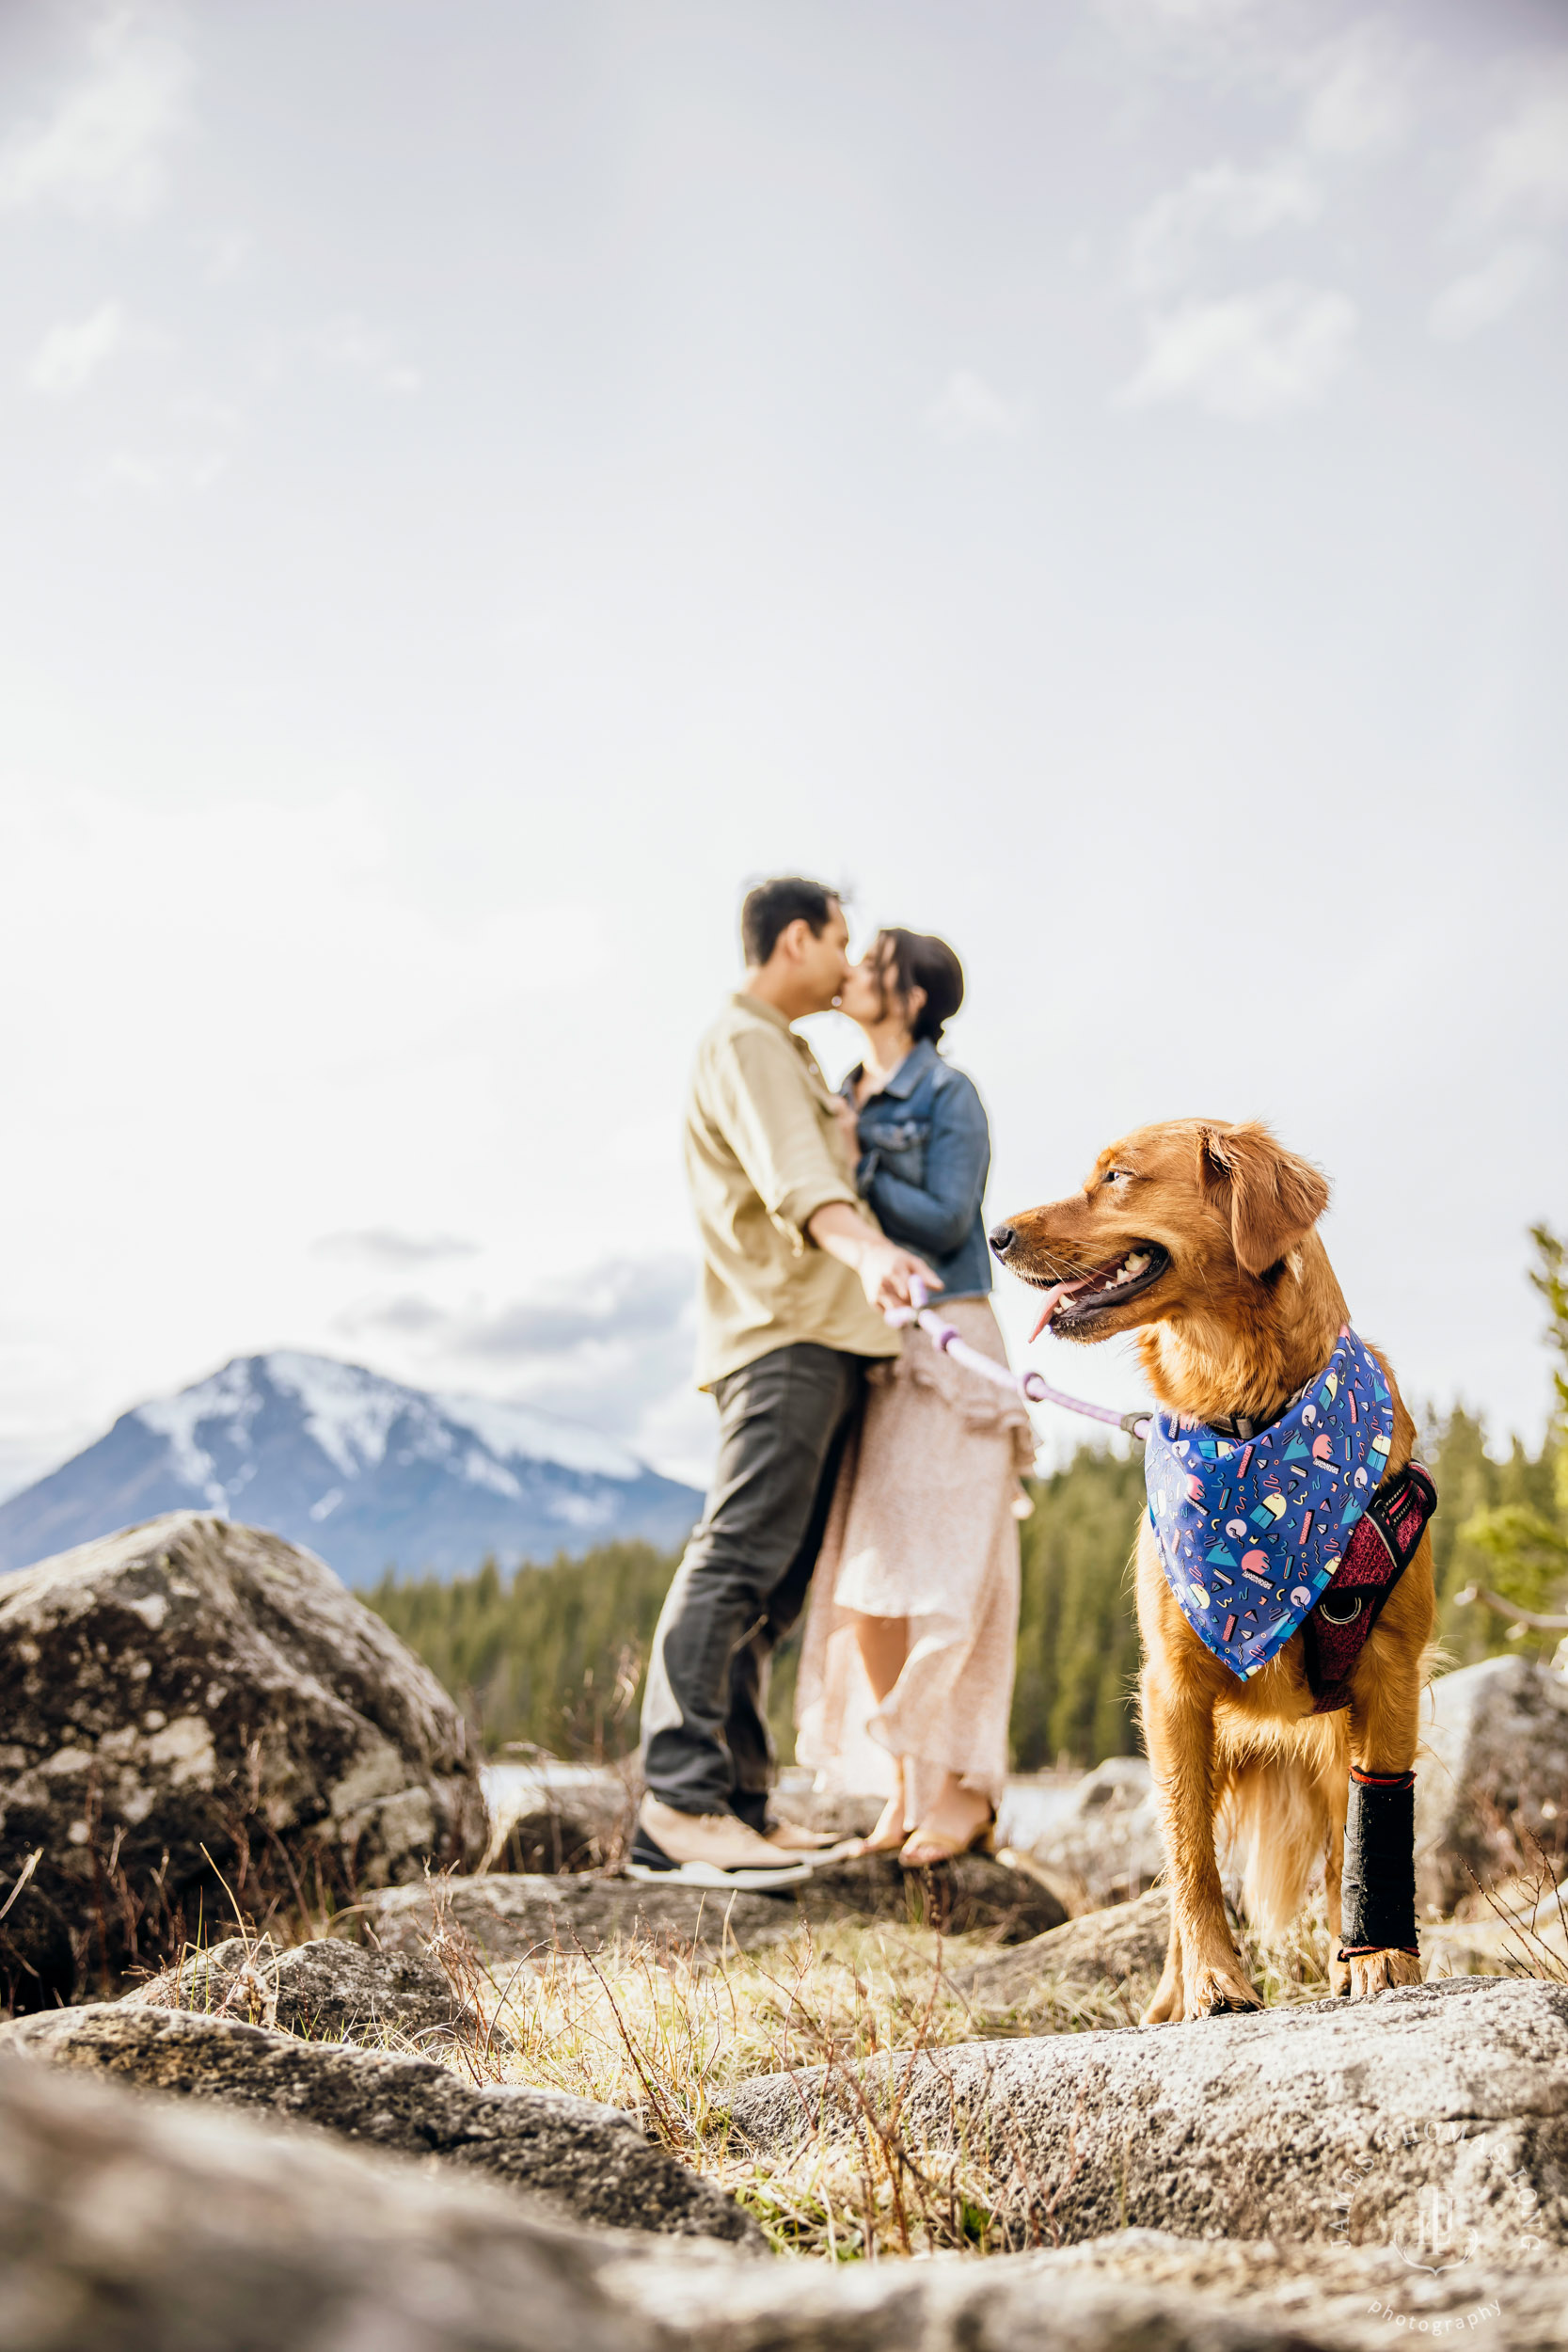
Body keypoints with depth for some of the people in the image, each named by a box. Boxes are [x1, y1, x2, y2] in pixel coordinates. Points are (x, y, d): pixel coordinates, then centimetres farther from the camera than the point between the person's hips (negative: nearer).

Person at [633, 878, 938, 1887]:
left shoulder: (787, 1052, 28)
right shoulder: (744, 1043, -6)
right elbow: (789, 1173, -25)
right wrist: (867, 1249, -42)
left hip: (824, 1335, 10)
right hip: (784, 1332, -10)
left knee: (773, 1585, 5)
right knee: (737, 1560, -17)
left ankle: (741, 1803, 4)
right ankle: (680, 1801, -21)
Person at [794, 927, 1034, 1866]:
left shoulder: (951, 1096, -5)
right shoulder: (846, 1100, 15)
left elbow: (945, 1222, -15)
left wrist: (851, 1163, -12)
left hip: (944, 1342, -7)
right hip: (866, 1352, 7)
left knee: (934, 1580, -8)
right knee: (862, 1584, 4)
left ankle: (964, 1788, 2)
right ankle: (904, 1789, 12)